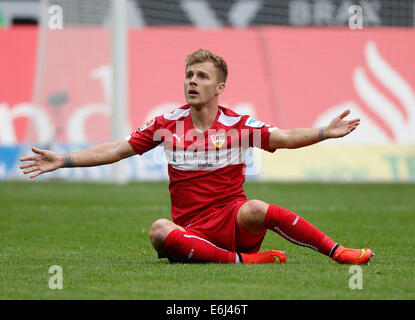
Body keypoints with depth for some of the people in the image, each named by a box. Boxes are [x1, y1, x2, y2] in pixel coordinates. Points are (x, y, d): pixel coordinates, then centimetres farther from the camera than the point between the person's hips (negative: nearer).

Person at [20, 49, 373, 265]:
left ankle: (337, 251, -29)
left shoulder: (238, 125, 2)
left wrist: (326, 132, -23)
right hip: (191, 232, 1)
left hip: (233, 223, -1)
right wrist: (63, 161, 3)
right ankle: (240, 260, -34)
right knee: (160, 231, -33)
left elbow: (286, 138, -6)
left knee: (255, 209, -36)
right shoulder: (168, 124, 7)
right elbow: (116, 150, 10)